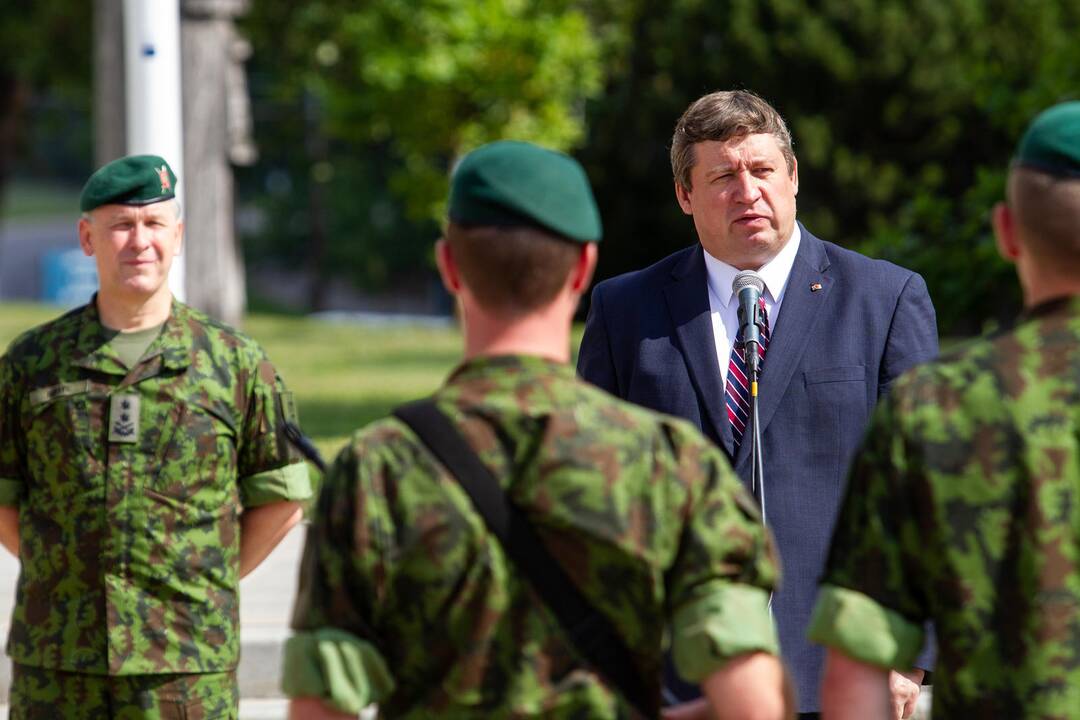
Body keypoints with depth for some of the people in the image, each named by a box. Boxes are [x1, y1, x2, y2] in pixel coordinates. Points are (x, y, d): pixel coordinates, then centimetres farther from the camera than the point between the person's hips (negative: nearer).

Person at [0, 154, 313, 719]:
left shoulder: (234, 363, 3)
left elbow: (280, 500, 9)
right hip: (55, 667, 1)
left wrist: (205, 584, 6)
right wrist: (69, 584, 7)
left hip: (188, 667, -1)